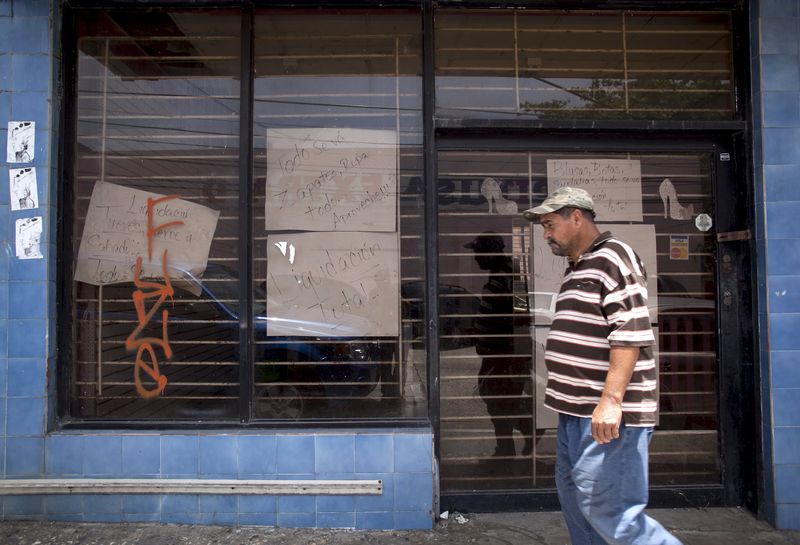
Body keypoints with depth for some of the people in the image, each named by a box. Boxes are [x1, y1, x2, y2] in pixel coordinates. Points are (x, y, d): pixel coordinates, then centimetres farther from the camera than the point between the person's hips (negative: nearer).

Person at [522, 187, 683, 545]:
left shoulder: (612, 259, -11)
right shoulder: (577, 268, 18)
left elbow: (629, 334, -21)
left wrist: (611, 401, -26)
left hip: (606, 413, -10)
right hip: (576, 412, 10)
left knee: (605, 509, -8)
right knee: (575, 502, 16)